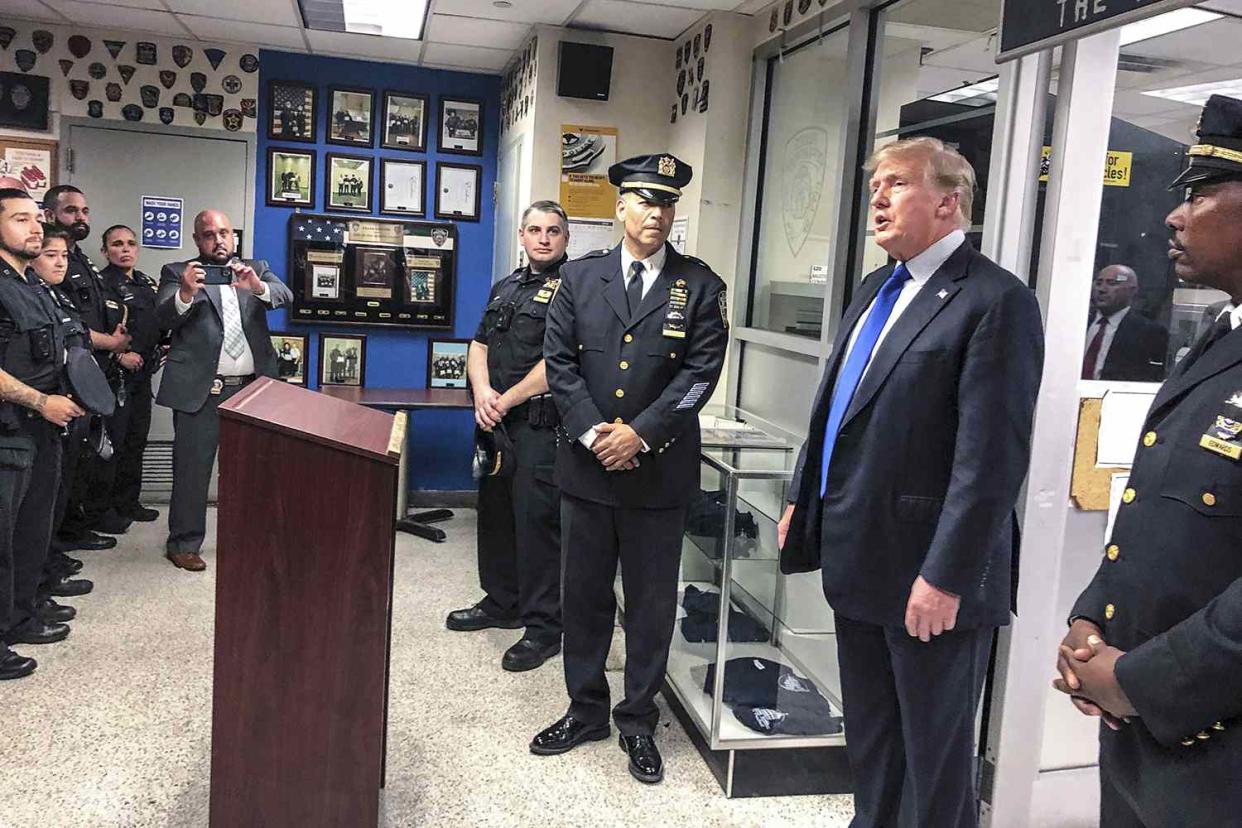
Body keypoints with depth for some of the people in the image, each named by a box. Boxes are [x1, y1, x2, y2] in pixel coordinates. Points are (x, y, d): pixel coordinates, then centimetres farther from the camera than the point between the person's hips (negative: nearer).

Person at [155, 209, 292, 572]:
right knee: (192, 468, 2)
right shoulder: (177, 273, 6)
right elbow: (163, 318, -7)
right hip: (200, 389, -2)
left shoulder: (255, 269, 13)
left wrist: (257, 287, -27)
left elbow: (285, 295, -5)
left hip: (250, 387, 3)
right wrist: (186, 293, -28)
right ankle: (184, 543, 14)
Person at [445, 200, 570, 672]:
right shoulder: (505, 287, 18)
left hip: (540, 425, -8)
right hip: (495, 421, 8)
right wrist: (482, 393, -5)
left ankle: (544, 628, 4)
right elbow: (479, 346, 14)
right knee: (494, 511, 16)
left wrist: (507, 401, -13)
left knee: (536, 519, -6)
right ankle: (501, 603, 32)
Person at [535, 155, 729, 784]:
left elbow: (700, 372, -6)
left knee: (652, 601, 8)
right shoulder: (579, 276, 6)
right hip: (586, 466, 2)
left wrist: (639, 433, -14)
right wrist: (591, 433, -11)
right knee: (583, 594, 12)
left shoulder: (700, 286, 0)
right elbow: (559, 362, 1)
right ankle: (586, 709, 29)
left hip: (659, 470, -2)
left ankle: (638, 721, 24)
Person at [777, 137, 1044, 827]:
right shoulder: (874, 289, 12)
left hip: (928, 573, -8)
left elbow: (992, 456, -20)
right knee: (868, 733, 23)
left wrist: (946, 576, -22)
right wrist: (803, 500, 16)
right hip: (857, 560, 8)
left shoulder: (996, 301, -15)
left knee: (935, 751, 10)